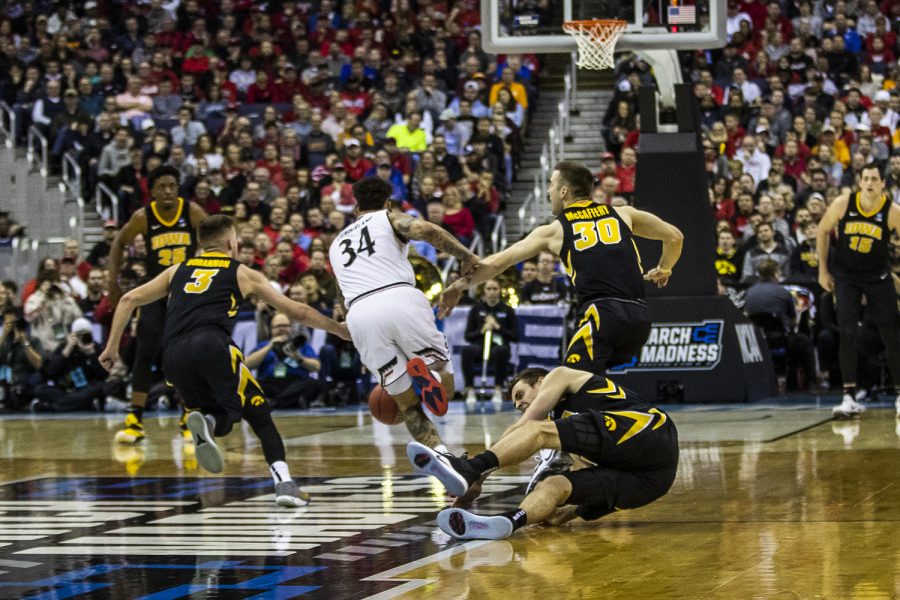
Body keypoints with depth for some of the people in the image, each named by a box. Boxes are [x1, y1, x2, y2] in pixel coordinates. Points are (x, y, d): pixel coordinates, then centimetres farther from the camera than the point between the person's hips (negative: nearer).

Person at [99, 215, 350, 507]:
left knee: (222, 419, 21)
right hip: (212, 344, -3)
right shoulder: (242, 273, 22)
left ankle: (203, 423, -15)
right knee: (259, 415, 8)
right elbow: (298, 312, 24)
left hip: (174, 357, 3)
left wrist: (112, 347, 26)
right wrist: (344, 331, 34)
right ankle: (283, 481, -13)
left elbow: (129, 299, 23)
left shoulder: (178, 270, 30)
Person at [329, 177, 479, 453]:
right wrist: (466, 257, 2)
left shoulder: (337, 243, 34)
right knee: (444, 387, 7)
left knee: (407, 404, 10)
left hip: (359, 314, 3)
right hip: (400, 298, -3)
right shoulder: (390, 218, 20)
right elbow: (426, 230, -2)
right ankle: (425, 371, -28)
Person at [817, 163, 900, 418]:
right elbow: (823, 231, 2)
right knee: (848, 333, -9)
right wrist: (823, 270, 2)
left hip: (878, 277, 0)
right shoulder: (843, 204, -13)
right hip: (845, 275, 0)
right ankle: (849, 397, -7)